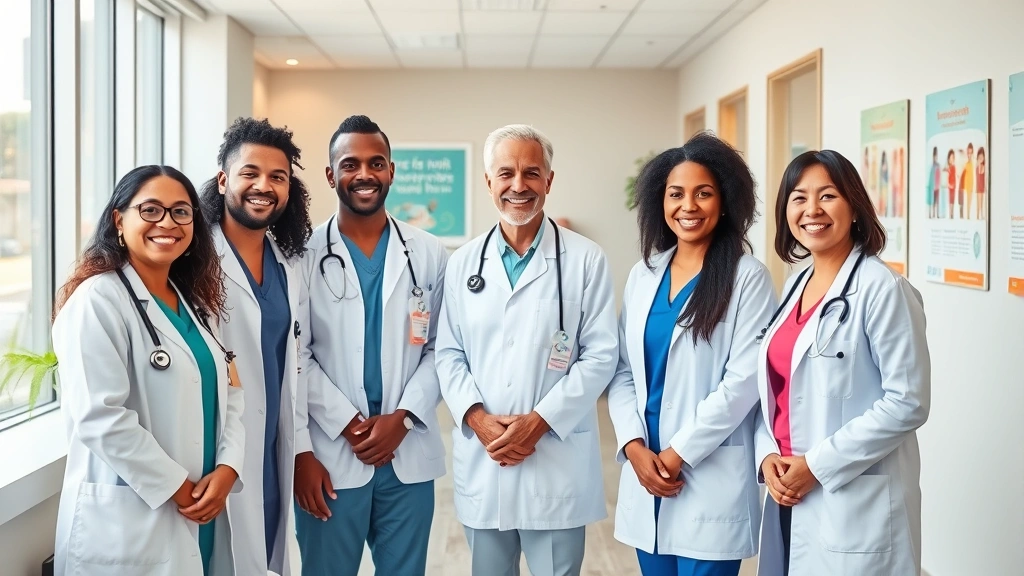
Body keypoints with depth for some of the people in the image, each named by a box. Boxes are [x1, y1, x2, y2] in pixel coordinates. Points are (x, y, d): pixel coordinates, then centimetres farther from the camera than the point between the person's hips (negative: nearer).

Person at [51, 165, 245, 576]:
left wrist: (227, 468, -8)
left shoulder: (196, 302, 12)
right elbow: (99, 417, -20)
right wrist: (177, 488, -16)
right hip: (126, 523, -7)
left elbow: (227, 391, 9)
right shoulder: (97, 300, -14)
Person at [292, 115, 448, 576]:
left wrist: (402, 418, -9)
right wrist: (349, 424, -11)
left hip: (409, 455, 2)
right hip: (332, 455, -2)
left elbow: (440, 350, 3)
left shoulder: (429, 255, 5)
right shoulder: (305, 255, -2)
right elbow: (297, 357, -4)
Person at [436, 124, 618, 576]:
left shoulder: (585, 260, -3)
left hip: (558, 460, -3)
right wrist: (477, 417, -9)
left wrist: (538, 421, -14)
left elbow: (600, 356, -6)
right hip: (481, 458, 3)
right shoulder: (463, 262, 7)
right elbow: (448, 354, 7)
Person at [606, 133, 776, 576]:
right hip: (645, 472, 5)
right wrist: (634, 446, -6)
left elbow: (744, 380, -13)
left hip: (710, 478, -5)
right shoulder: (642, 275, 9)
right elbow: (622, 372, 7)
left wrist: (680, 453, -13)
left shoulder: (747, 277, -6)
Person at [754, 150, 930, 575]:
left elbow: (908, 402, -17)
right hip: (788, 493, 7)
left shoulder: (882, 289, -13)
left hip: (855, 506, -7)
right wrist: (768, 454, -3)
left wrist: (818, 465, -17)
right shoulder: (796, 285, 10)